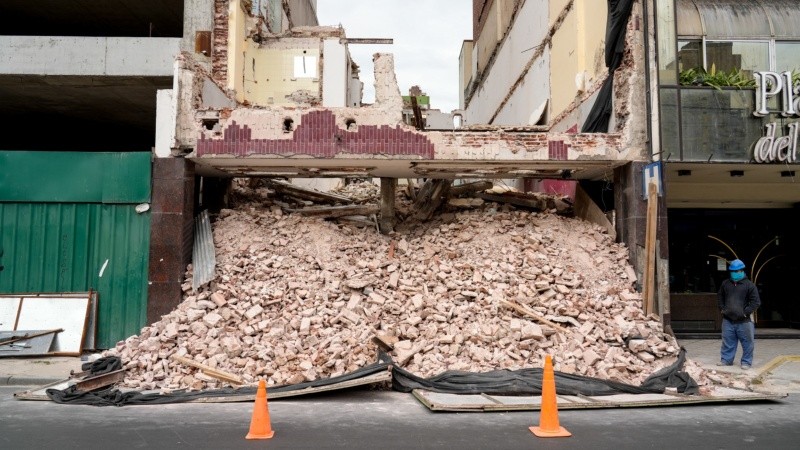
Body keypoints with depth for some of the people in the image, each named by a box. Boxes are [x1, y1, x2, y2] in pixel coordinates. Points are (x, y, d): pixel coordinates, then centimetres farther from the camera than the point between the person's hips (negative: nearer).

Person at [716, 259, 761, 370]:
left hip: (743, 321, -3)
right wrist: (722, 309, 6)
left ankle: (746, 362, 14)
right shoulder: (725, 283, 10)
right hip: (728, 320, 4)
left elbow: (756, 302, -6)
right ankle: (726, 359, 23)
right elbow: (719, 297, 20)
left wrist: (745, 312, -13)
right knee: (727, 342, 11)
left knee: (747, 343, 2)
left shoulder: (749, 285, -3)